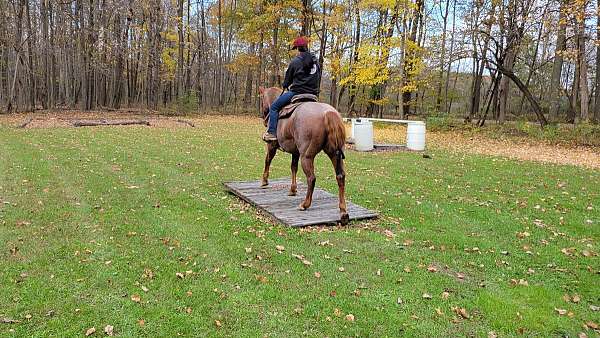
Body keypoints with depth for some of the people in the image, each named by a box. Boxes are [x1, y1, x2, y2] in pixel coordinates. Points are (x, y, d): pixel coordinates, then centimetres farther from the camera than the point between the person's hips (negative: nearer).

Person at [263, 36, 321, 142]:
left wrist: (285, 86, 25)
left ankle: (272, 132, -5)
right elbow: (318, 79, 16)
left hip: (297, 92, -6)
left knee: (274, 107, 3)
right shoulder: (315, 61, 11)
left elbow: (288, 79, 4)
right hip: (312, 94, 6)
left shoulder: (295, 61, -5)